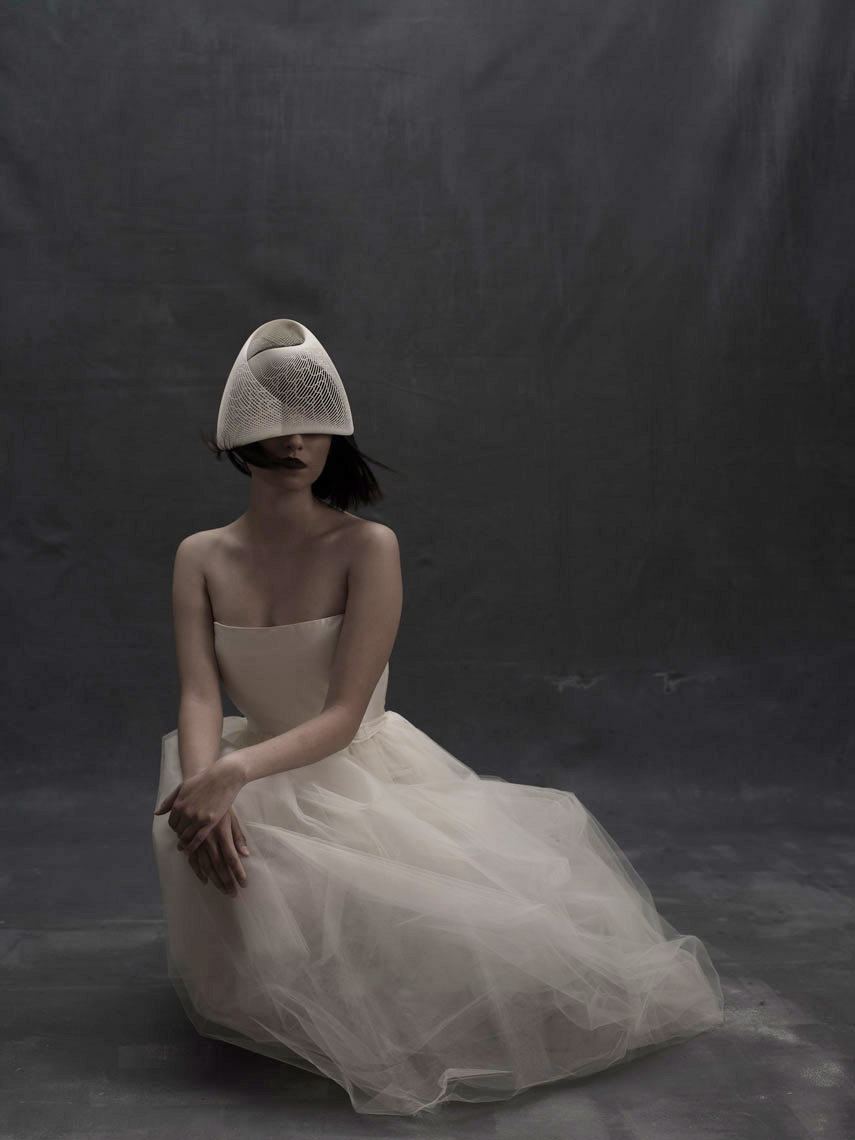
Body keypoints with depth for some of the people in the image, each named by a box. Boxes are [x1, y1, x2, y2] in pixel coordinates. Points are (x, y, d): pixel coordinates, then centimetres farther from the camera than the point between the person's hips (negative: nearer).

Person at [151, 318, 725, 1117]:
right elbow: (200, 695, -11)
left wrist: (234, 771, -34)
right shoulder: (201, 557, -2)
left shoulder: (367, 548, -14)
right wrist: (205, 787, -33)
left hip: (365, 777, -3)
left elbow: (342, 715, -19)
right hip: (266, 790, 3)